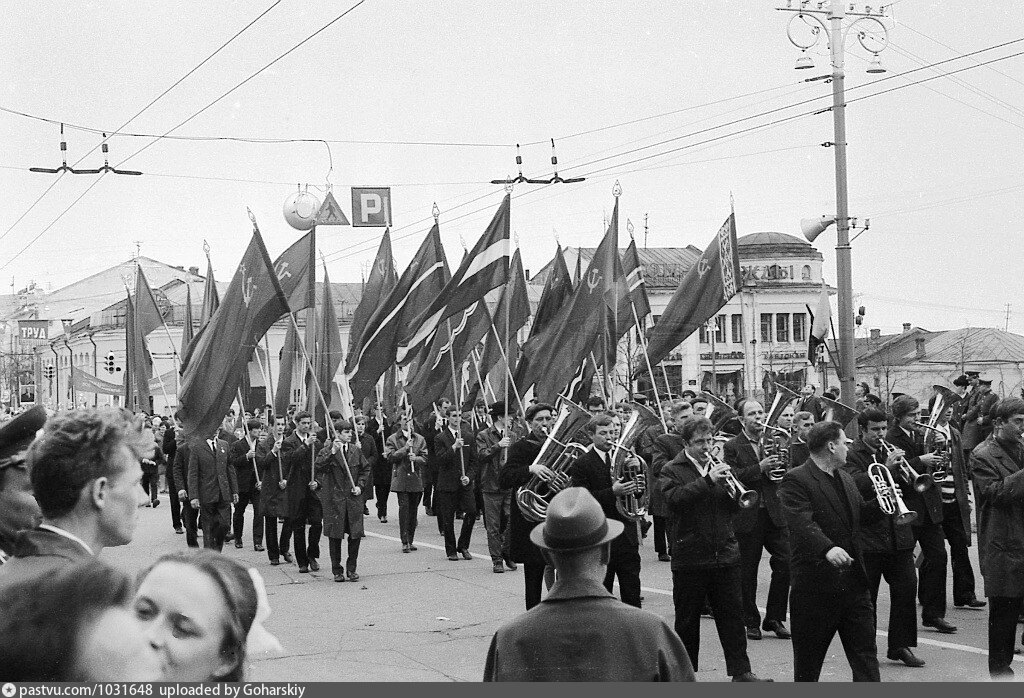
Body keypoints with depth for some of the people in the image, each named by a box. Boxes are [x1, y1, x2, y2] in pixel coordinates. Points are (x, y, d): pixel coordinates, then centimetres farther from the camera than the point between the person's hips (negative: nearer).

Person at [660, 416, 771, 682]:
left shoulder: (718, 465, 12)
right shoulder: (672, 470, -2)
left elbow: (735, 507, 12)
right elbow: (674, 498, -22)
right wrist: (708, 480, -28)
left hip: (725, 554, 4)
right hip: (689, 557, -4)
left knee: (733, 614, 3)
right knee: (687, 619, 6)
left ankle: (741, 670, 8)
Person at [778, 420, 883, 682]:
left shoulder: (845, 478, 16)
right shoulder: (795, 480, -12)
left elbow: (862, 514, 24)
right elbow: (802, 523, -24)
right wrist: (828, 548, -39)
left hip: (854, 581, 7)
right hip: (816, 582, -7)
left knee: (865, 652, 3)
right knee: (808, 659, 7)